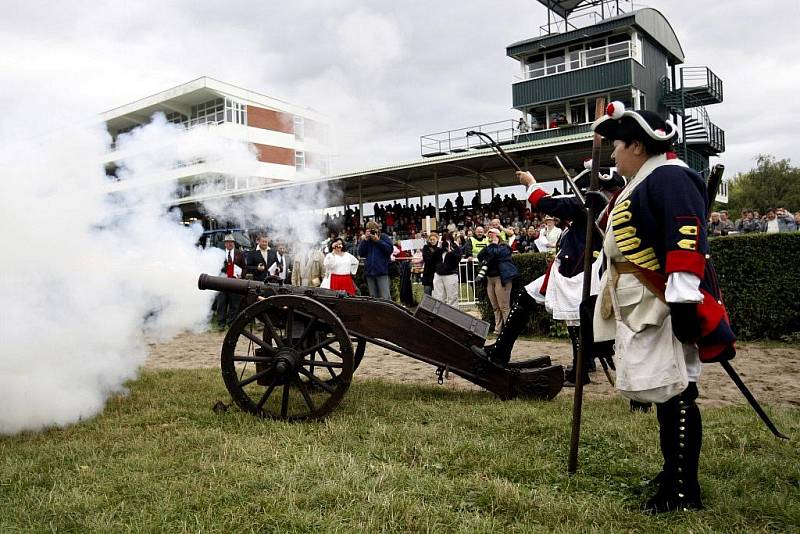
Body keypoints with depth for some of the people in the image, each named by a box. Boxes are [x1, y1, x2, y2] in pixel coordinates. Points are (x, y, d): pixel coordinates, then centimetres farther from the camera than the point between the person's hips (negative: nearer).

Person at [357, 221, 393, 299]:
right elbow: (360, 253, 4)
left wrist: (378, 240, -12)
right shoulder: (366, 239, 14)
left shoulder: (384, 237, 3)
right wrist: (365, 240, -5)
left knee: (385, 297, -12)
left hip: (382, 272, -4)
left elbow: (390, 249, -11)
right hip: (370, 272, 5)